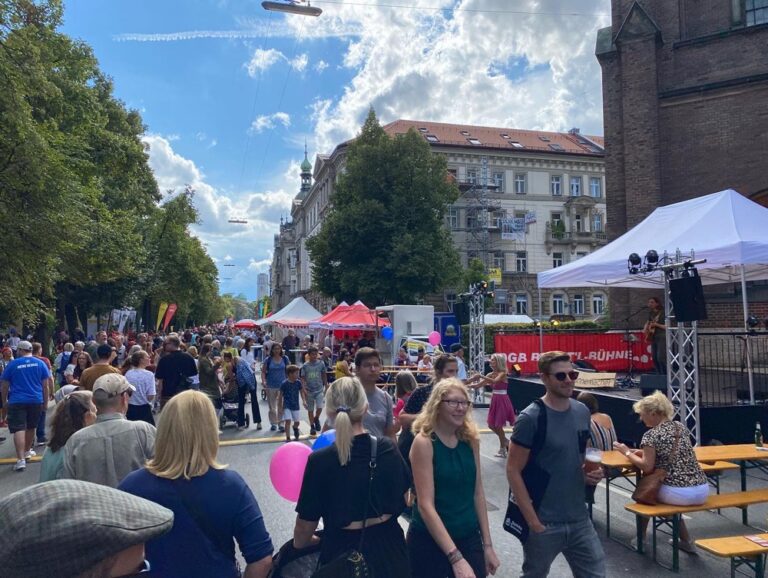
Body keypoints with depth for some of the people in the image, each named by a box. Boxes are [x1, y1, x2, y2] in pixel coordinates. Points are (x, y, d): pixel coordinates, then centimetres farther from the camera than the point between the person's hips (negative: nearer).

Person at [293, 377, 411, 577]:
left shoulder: (320, 461, -21)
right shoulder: (389, 449, -11)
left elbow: (305, 527, -11)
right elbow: (403, 499, 5)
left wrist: (300, 541, 11)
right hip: (388, 551, 3)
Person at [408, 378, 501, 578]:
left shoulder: (470, 439, -1)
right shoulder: (424, 442, -17)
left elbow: (478, 493, 6)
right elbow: (425, 505, -20)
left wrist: (487, 544, 6)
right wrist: (455, 557, -23)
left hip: (470, 538, 5)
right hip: (430, 541, -4)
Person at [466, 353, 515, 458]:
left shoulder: (502, 373, -13)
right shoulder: (491, 374, 6)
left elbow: (495, 381, -34)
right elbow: (478, 385, 4)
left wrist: (480, 376, -40)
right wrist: (466, 385, -8)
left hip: (502, 400, -7)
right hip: (495, 400, 7)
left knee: (498, 425, -2)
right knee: (491, 424, 9)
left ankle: (503, 449, 16)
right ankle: (505, 442, 31)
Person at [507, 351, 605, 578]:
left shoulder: (583, 412, 2)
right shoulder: (531, 418, -17)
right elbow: (513, 471, -15)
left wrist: (592, 473, -3)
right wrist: (532, 520, -16)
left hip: (580, 519, 5)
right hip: (544, 523, -5)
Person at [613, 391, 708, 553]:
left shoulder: (651, 435, -9)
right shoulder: (681, 427, 12)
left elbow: (647, 467, -13)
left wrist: (627, 452, 1)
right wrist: (643, 452, 20)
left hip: (679, 494, -6)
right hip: (703, 491, 7)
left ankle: (641, 538, 26)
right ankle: (687, 541, 32)